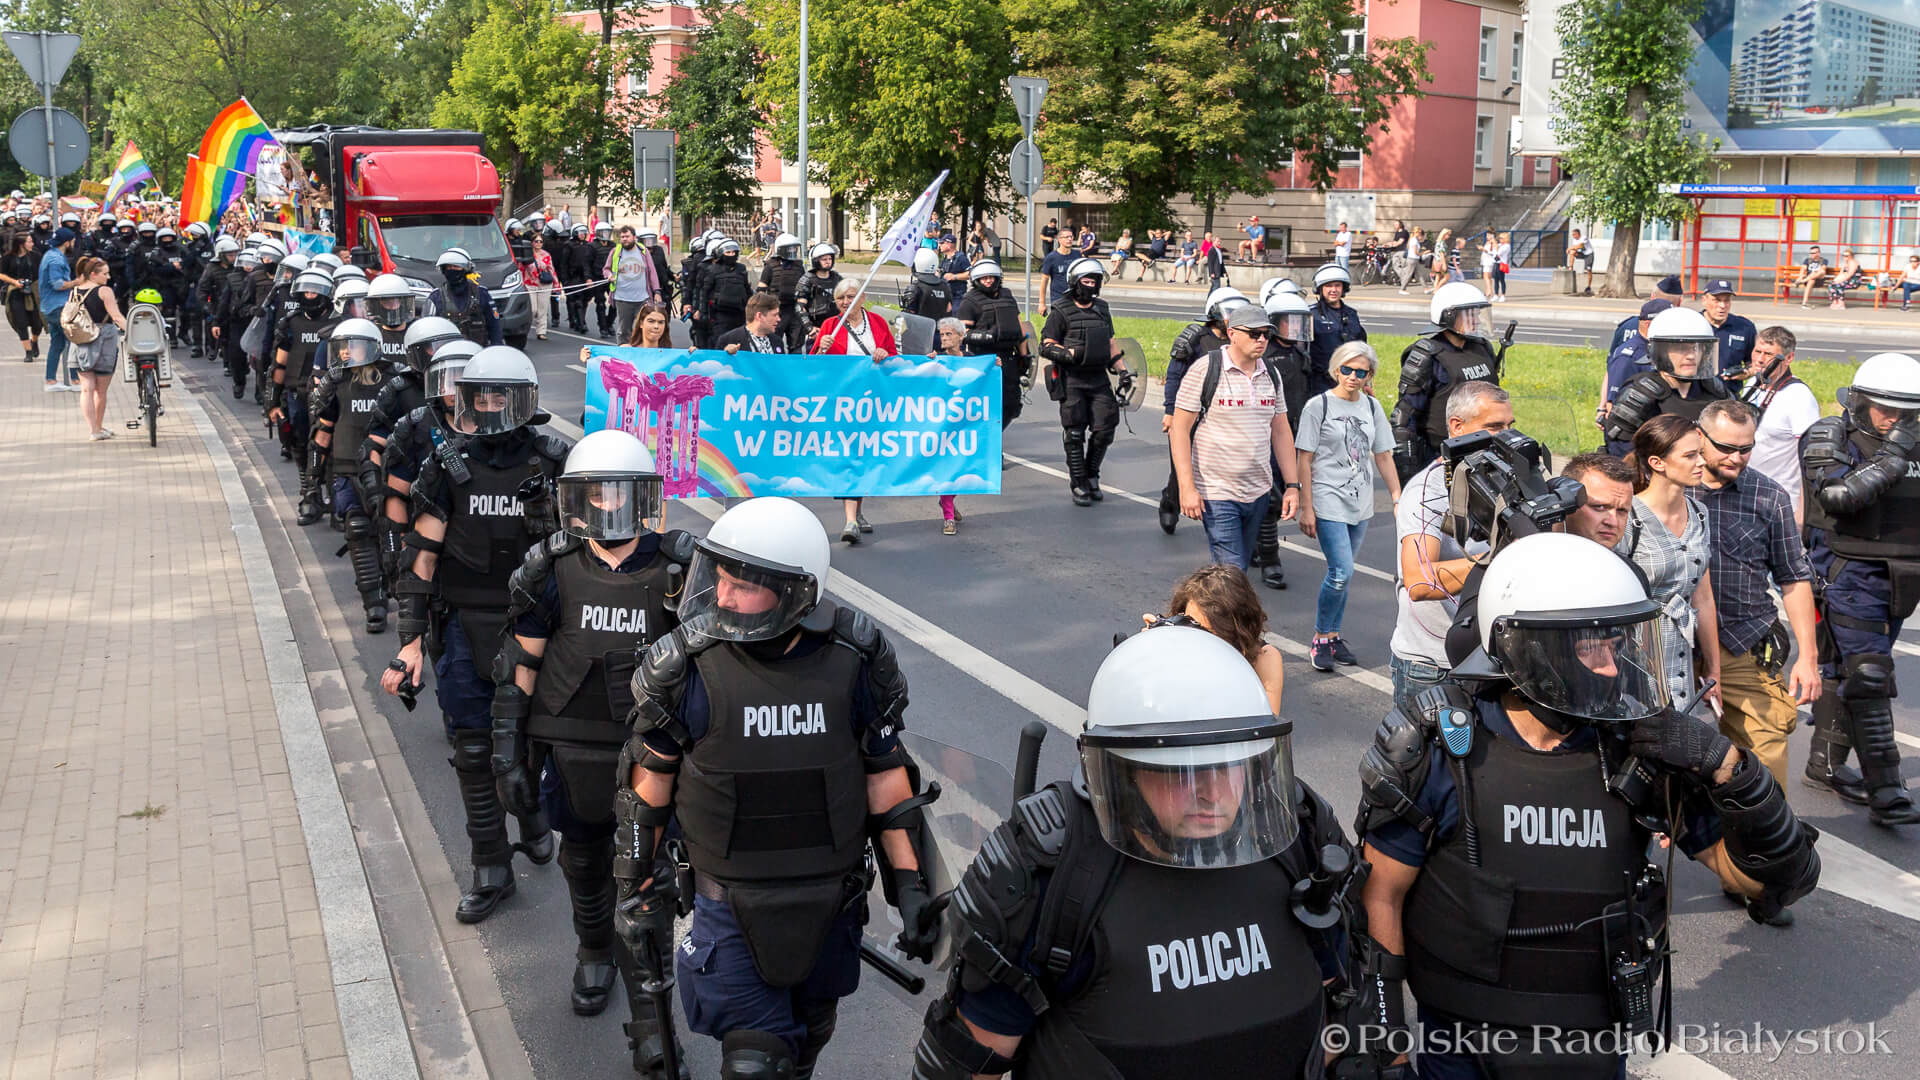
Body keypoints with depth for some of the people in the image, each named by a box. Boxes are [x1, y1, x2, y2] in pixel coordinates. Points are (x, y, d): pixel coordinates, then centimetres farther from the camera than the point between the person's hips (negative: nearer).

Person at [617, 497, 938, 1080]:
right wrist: (639, 894, -2)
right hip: (731, 901, -2)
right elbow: (648, 786, -5)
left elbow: (886, 775, -2)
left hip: (830, 900, 2)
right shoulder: (688, 666, -17)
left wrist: (911, 887, -2)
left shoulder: (855, 659, -13)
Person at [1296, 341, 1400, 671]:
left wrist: (1397, 496, 10)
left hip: (1360, 504, 5)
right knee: (1341, 573, -13)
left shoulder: (1372, 407, 9)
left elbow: (1383, 455, 15)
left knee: (1341, 573, 10)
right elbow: (1304, 459, -6)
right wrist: (1306, 508, -9)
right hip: (1329, 502, -5)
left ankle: (1333, 636, 21)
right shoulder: (1319, 406, -6)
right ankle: (1320, 639, 1)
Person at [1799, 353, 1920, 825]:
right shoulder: (1827, 439, -8)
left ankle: (1826, 763, 26)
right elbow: (1837, 495, -24)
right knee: (1867, 677, -11)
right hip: (1847, 574, -6)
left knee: (1843, 670, 15)